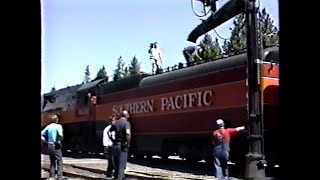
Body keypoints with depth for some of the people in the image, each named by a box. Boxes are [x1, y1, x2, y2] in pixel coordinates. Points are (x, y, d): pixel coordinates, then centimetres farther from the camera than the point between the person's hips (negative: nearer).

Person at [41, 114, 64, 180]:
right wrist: (61, 140, -6)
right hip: (56, 146, -6)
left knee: (52, 162, 14)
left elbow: (42, 135, 4)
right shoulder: (58, 126, -8)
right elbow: (60, 134, -25)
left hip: (50, 146, 6)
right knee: (59, 161, -1)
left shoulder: (48, 127, 7)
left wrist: (46, 142, 8)